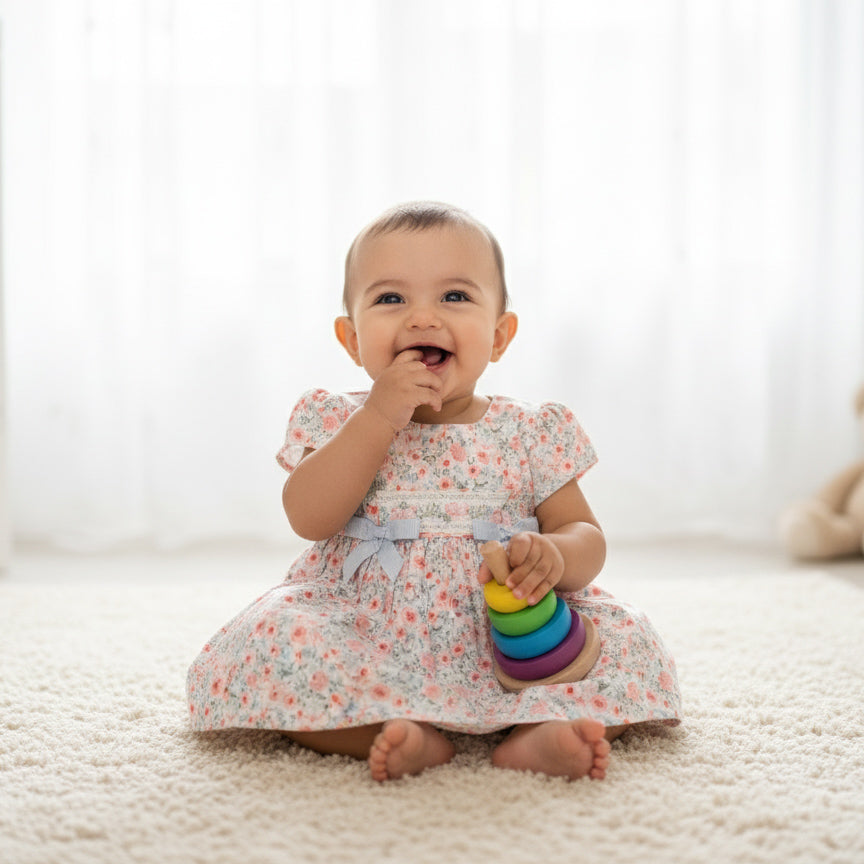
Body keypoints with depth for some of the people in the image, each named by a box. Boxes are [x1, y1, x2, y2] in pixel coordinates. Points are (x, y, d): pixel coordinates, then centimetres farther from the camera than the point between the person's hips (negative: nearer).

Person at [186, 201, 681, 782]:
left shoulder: (532, 435, 4)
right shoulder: (338, 422, 3)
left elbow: (586, 536, 2)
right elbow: (309, 518, -13)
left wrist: (554, 556, -24)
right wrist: (380, 417, -18)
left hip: (506, 643, 1)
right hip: (367, 642, -1)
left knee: (625, 635, -18)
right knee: (273, 639, -28)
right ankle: (408, 738, -30)